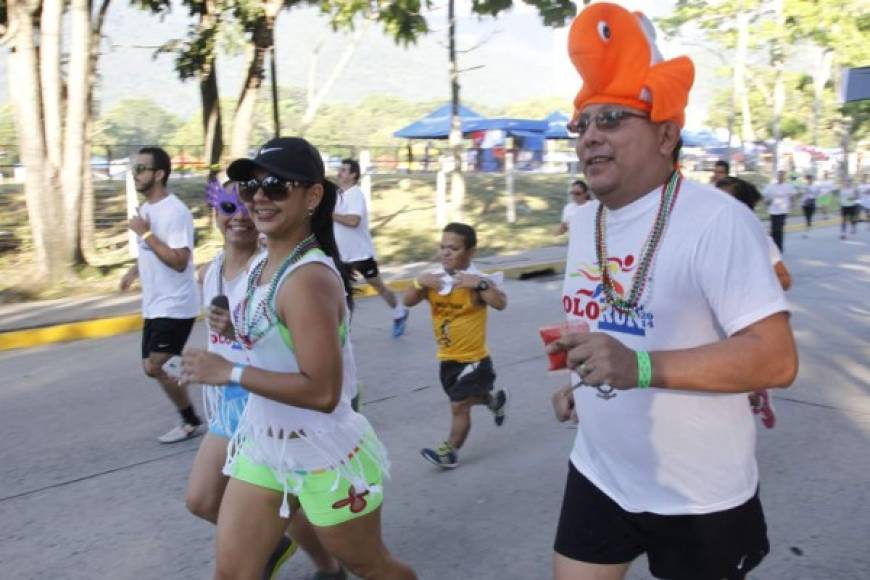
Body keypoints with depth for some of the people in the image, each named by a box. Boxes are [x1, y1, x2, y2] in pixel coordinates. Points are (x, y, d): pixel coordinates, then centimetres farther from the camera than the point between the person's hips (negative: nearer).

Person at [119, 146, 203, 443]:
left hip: (175, 306, -10)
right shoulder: (146, 208, 10)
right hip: (154, 305, 10)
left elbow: (179, 261, -27)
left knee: (157, 367, -8)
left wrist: (145, 233, -24)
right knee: (152, 367, 14)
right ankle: (189, 418, 27)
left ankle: (192, 422, 10)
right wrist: (134, 271, 13)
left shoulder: (176, 212, -20)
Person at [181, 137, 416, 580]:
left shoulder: (308, 278, -26)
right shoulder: (263, 265, 3)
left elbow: (322, 391, -30)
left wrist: (230, 373, -25)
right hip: (264, 444, 8)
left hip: (325, 457, -8)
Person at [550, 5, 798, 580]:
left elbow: (777, 358, -26)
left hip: (700, 497, -6)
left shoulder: (717, 220, -20)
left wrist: (640, 368, -36)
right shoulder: (585, 221, 4)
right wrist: (579, 381, 2)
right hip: (599, 476, 6)